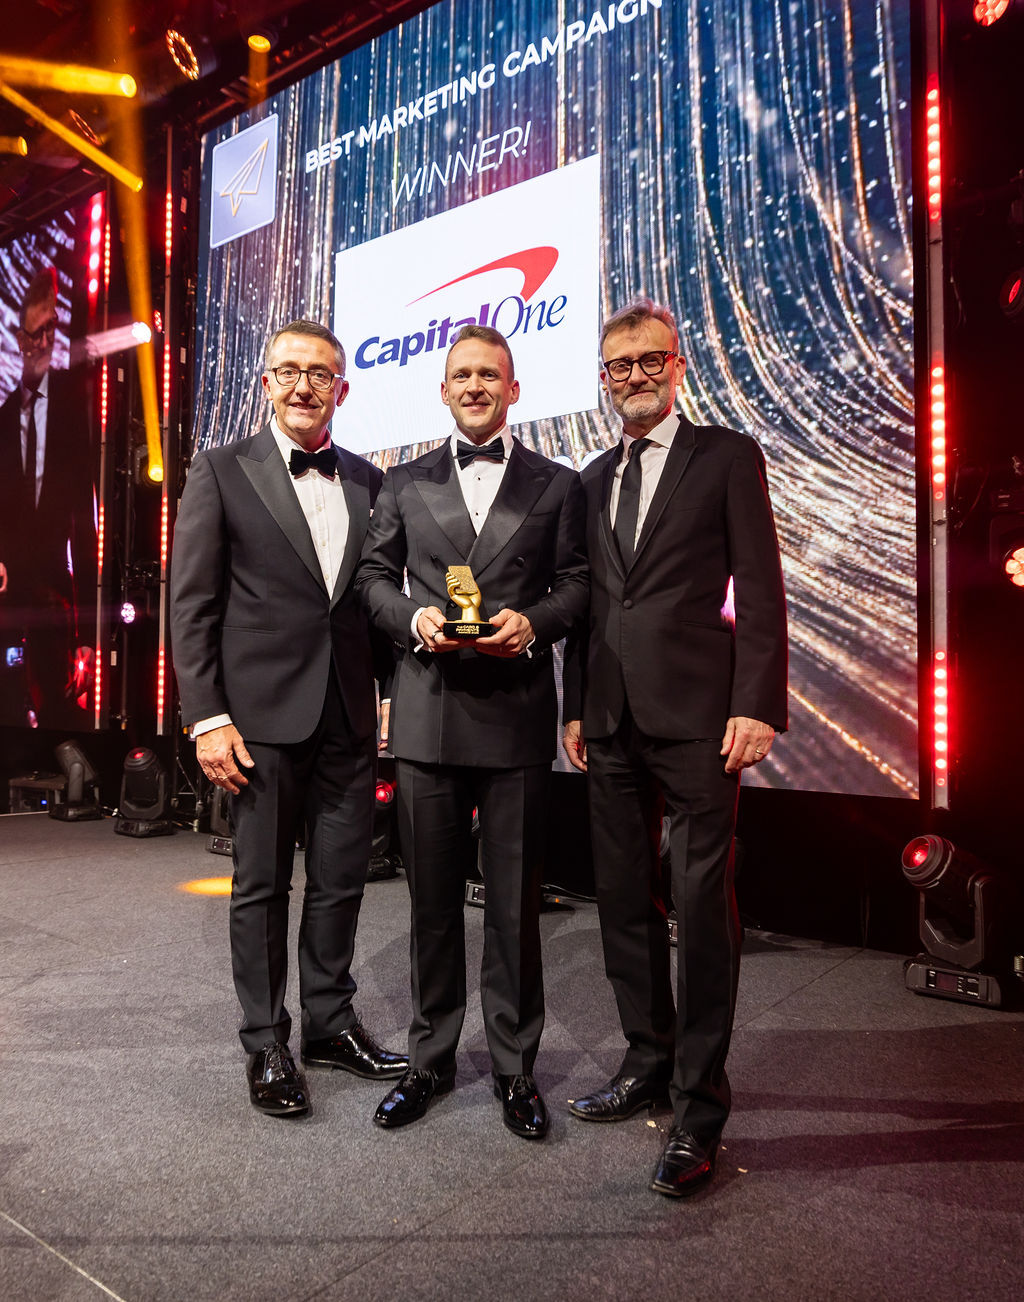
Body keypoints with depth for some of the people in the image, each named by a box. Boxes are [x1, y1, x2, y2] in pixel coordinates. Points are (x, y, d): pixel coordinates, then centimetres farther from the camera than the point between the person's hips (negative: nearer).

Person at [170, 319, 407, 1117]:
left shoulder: (367, 481, 11)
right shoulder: (223, 472, 0)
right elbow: (191, 604, -4)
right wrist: (207, 718, -10)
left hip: (350, 716, 4)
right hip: (262, 716, -3)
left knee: (341, 879, 12)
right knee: (262, 885, 8)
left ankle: (330, 1022, 31)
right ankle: (266, 1044, 24)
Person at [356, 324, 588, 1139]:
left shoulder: (557, 485, 10)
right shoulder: (405, 485, 14)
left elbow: (577, 583, 5)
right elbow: (374, 576, 12)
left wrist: (533, 622, -14)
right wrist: (413, 618, -8)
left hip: (516, 713, -1)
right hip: (427, 712, 2)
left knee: (515, 899, 6)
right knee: (432, 895, 10)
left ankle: (515, 1067, 23)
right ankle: (431, 1057, 28)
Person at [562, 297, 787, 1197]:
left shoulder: (728, 457, 3)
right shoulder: (593, 479, 18)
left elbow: (760, 590, -4)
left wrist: (757, 707, -12)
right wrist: (575, 707, 13)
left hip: (696, 717, -5)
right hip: (612, 720, 6)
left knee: (703, 906, -2)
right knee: (624, 901, 13)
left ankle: (699, 1106, 11)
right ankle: (649, 1061, 30)